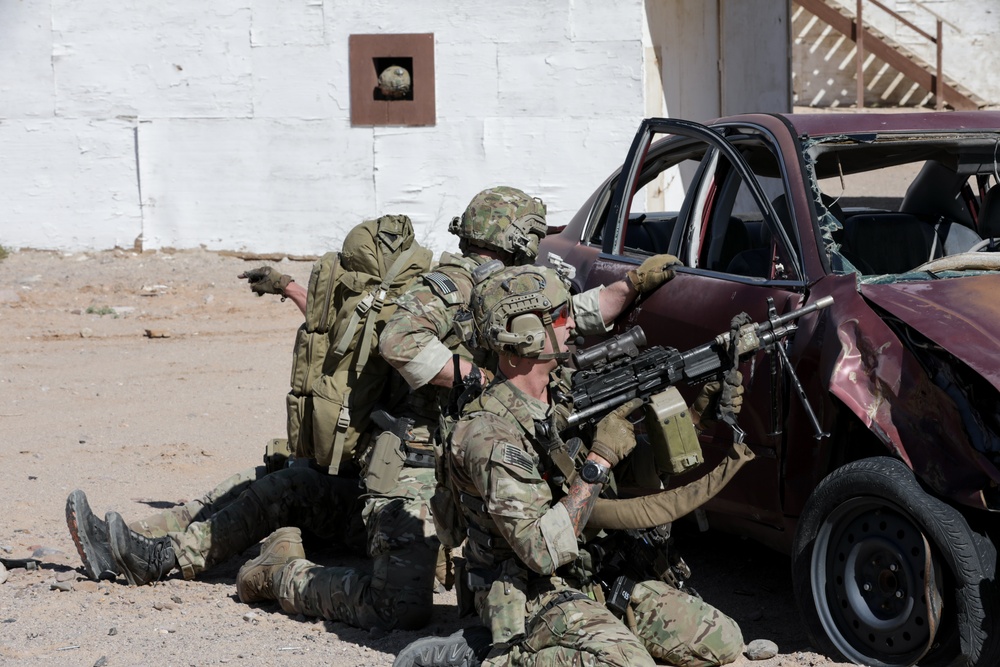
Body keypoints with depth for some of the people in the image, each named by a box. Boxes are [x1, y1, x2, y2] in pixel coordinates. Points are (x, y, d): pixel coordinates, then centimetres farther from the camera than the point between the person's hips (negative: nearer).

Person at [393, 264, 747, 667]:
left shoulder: (570, 394, 6)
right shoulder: (488, 434, -20)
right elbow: (544, 551, -27)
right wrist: (600, 460, -25)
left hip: (599, 582, 9)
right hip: (534, 598, -9)